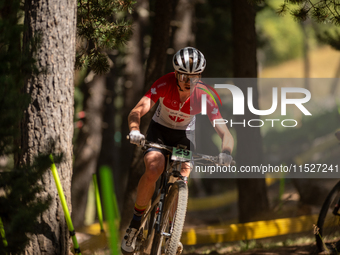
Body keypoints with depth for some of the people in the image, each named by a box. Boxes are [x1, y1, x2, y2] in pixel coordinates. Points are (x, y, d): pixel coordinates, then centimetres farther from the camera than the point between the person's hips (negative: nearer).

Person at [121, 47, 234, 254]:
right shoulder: (165, 85, -29)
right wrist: (134, 131, -59)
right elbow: (137, 111, -37)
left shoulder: (203, 96, -27)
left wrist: (226, 152, -51)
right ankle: (135, 223, -10)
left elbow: (225, 132, -29)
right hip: (159, 130, -1)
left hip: (184, 135, 1)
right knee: (153, 170, -28)